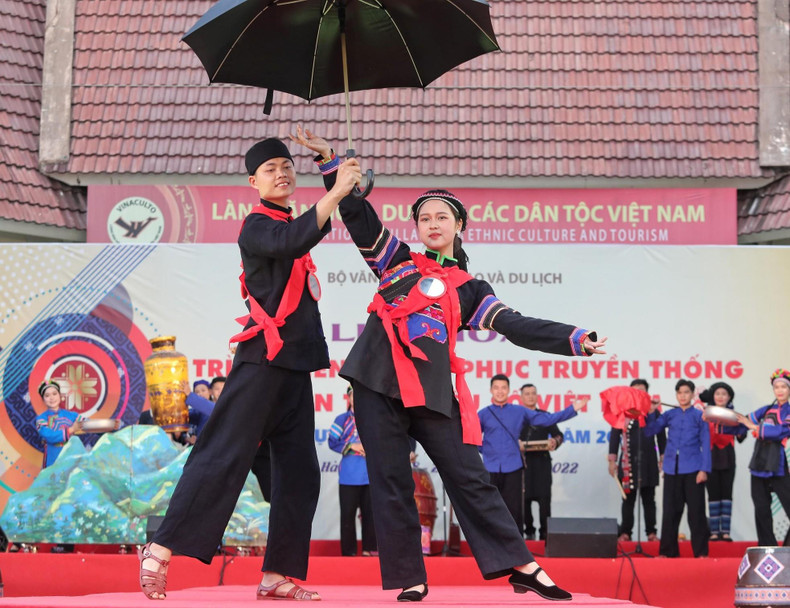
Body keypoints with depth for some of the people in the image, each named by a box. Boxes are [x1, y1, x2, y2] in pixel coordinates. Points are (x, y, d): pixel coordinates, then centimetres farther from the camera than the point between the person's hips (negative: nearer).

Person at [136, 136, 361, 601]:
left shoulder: (289, 223, 17)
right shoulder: (257, 228, -9)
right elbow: (296, 241, -29)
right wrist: (337, 192, -31)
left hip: (295, 366, 9)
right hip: (264, 359, -9)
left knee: (300, 471, 6)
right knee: (224, 456, -13)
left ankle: (278, 575, 10)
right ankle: (161, 552, -9)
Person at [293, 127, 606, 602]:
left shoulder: (468, 288, 16)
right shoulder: (397, 260, 16)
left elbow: (516, 326, 7)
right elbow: (357, 213, 13)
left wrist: (574, 339, -5)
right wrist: (329, 160, 6)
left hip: (433, 389, 0)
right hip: (379, 382, 0)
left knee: (469, 477, -2)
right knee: (391, 481, 0)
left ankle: (522, 567, 1)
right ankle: (410, 579, 8)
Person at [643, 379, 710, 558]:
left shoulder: (699, 416, 3)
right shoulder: (669, 415, 10)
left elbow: (705, 444, 0)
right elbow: (650, 431, 6)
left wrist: (704, 469, -9)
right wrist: (651, 412, -7)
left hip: (692, 469, -3)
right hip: (672, 469, 3)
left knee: (696, 511, -1)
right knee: (670, 511, 6)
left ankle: (701, 551, 4)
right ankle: (668, 550, 13)